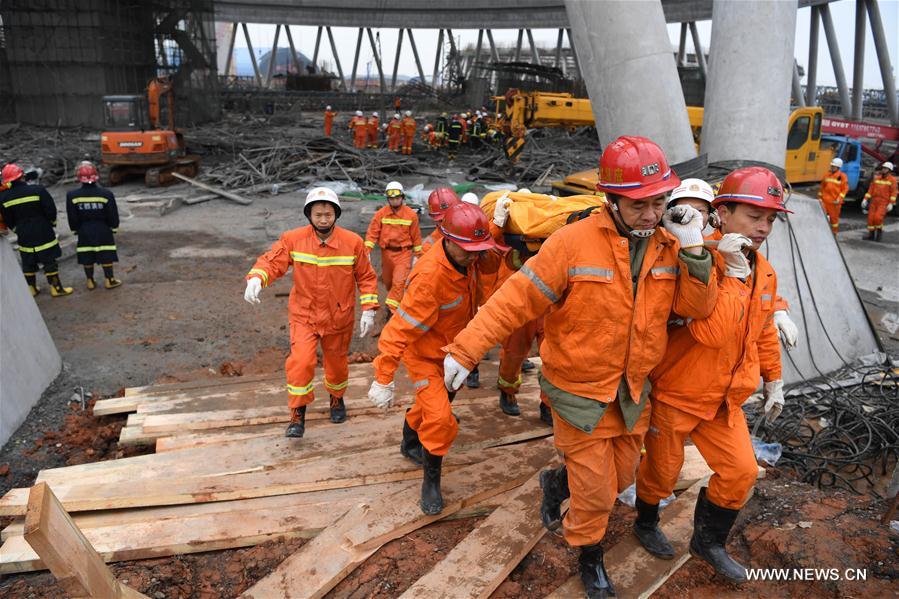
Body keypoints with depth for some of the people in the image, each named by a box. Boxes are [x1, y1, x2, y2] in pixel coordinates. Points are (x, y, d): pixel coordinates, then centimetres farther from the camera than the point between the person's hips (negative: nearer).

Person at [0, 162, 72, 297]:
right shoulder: (38, 190, -16)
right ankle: (56, 287, 8)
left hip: (24, 235, 4)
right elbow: (51, 210, -13)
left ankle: (31, 288, 26)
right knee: (49, 260, 4)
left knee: (28, 262, 16)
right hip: (43, 233, -3)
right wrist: (52, 222, 5)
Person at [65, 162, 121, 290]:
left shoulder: (72, 196, -10)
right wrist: (114, 228, 9)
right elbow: (113, 215, -7)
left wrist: (75, 230, 13)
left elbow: (72, 218, -3)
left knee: (87, 258, 11)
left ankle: (90, 281, 20)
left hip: (84, 231, 1)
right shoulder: (106, 194, -14)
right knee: (106, 256, 8)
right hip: (103, 230, -1)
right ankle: (109, 280, 15)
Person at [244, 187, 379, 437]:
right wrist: (256, 278, -33)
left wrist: (369, 309, -6)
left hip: (339, 318, 1)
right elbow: (271, 261, -11)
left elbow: (366, 276, 0)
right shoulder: (293, 239, -11)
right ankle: (297, 416, 2)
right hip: (304, 316, -1)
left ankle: (337, 398, 48)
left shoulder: (353, 242, -9)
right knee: (300, 362, -17)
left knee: (336, 363, 17)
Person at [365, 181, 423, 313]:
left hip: (404, 253, -3)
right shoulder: (381, 213, -5)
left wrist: (417, 255, 5)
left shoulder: (411, 214, -6)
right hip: (387, 252, 3)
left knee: (399, 281, -15)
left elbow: (416, 236, 1)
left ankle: (391, 309, -11)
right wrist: (366, 252, -15)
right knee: (387, 281, 17)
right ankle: (394, 299, 45)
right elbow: (372, 233, -5)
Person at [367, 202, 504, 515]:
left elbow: (489, 264, 9)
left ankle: (409, 444, 54)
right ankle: (431, 480, 9)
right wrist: (383, 380, -31)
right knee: (440, 418, -15)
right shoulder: (429, 278, -38)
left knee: (432, 403, 26)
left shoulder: (463, 257, -16)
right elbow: (398, 331, -34)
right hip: (423, 354, -8)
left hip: (451, 348, 8)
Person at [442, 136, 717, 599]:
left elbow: (697, 308, -5)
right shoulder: (574, 242, -23)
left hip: (632, 392, 6)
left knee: (620, 477, 23)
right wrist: (464, 351, -22)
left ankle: (557, 482, 51)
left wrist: (692, 250, -18)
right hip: (581, 394, -5)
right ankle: (589, 558, 40)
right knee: (595, 493, 10)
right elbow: (514, 301, -21)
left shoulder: (668, 246, -4)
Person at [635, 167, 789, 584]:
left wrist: (773, 381, 19)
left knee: (740, 471, 9)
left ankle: (709, 542, 32)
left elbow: (764, 331, 16)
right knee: (663, 470, 12)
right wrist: (733, 273, -34)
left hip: (723, 399, 7)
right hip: (675, 393, -7)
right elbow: (711, 334, -34)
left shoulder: (765, 273, 3)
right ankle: (646, 524, 42)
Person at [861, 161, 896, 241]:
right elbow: (871, 189, 8)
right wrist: (865, 199, 1)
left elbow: (893, 192, -9)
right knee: (871, 218, 0)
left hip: (884, 203, -5)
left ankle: (879, 231, 6)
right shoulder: (877, 178, 8)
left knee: (878, 217, -20)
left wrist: (891, 204, -17)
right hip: (874, 201, 5)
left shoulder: (892, 180, -6)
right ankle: (871, 235, 10)